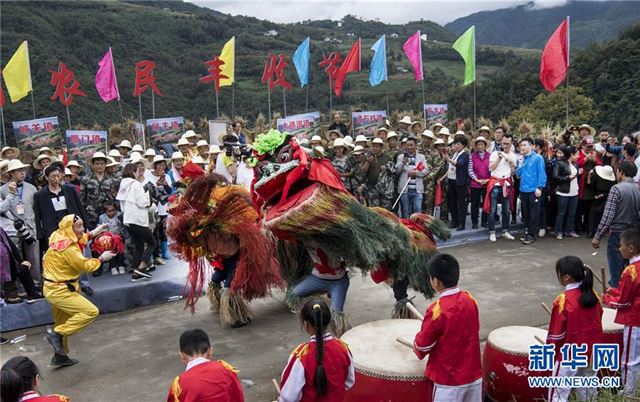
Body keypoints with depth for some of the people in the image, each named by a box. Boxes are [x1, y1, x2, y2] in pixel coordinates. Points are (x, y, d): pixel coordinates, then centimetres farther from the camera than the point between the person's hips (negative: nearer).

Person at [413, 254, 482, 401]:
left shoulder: (437, 309, -23)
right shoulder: (470, 299, -5)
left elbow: (423, 345, -12)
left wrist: (417, 349, 8)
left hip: (449, 381, -6)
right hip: (474, 374, 6)